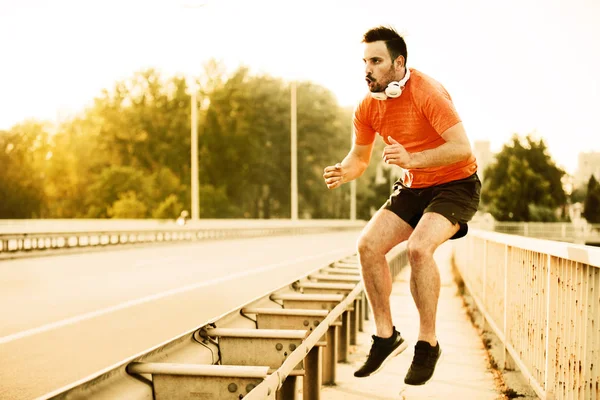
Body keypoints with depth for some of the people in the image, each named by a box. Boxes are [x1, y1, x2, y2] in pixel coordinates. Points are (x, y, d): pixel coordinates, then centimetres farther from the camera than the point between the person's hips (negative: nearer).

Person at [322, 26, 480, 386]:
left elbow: (462, 147, -30)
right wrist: (343, 172, -14)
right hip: (413, 187, 7)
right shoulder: (368, 107, -3)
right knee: (368, 245, -11)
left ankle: (428, 343, -11)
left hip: (455, 184, -6)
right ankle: (386, 335, 4)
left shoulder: (427, 92, -23)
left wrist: (413, 159, -42)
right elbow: (360, 157, 10)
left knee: (419, 248, -29)